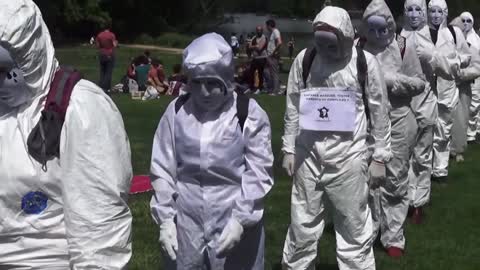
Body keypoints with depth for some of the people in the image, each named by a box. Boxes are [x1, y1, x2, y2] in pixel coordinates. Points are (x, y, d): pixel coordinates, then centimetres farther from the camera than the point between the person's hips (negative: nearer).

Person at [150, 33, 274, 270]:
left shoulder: (249, 114, -7)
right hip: (185, 221, 2)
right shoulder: (176, 112, -1)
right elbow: (162, 168, 4)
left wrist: (240, 220, -12)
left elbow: (258, 174, -6)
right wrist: (165, 219, 1)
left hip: (234, 220, -2)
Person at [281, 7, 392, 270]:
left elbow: (379, 112, 0)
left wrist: (380, 156, 0)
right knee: (303, 224, 12)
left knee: (354, 227, 8)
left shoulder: (365, 62, -6)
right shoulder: (304, 59, -1)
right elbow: (293, 107, 7)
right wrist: (288, 149, 6)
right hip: (308, 155, 2)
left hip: (348, 157, -2)